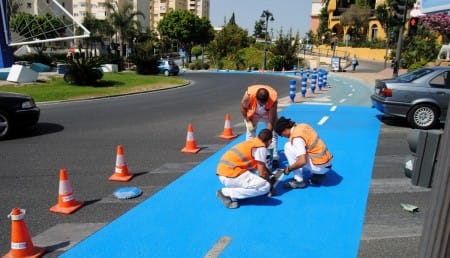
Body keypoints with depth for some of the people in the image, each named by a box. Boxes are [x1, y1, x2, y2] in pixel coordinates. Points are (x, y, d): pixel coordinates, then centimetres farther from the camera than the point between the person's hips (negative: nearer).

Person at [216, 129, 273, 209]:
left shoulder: (252, 142, 20)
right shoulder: (261, 147, -6)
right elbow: (262, 173, -6)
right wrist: (270, 180, 12)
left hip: (224, 172, 10)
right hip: (230, 175, -10)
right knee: (265, 186, -12)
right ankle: (226, 193, -9)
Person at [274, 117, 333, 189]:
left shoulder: (296, 137, -20)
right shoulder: (303, 126, 5)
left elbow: (302, 161, -27)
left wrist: (289, 169, -10)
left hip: (319, 166, -8)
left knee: (288, 147, -7)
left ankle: (299, 181, -2)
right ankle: (318, 175, 16)